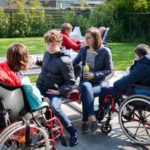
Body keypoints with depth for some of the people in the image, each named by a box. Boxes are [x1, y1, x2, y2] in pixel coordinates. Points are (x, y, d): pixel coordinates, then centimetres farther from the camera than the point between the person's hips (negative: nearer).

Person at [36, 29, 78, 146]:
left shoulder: (64, 61, -20)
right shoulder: (47, 53, 1)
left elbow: (71, 82, -15)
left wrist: (59, 91, -21)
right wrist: (37, 62, 10)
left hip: (54, 90, -7)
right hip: (40, 86, 7)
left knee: (55, 108, -31)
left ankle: (73, 132, -11)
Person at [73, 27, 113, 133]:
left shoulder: (105, 51, -7)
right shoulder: (83, 49, 5)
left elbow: (110, 70, -5)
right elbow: (75, 62, 22)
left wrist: (94, 75, -17)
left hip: (99, 82, -3)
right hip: (85, 81, 3)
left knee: (85, 93, -34)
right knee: (85, 87, -36)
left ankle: (85, 121, -22)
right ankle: (91, 117, -35)